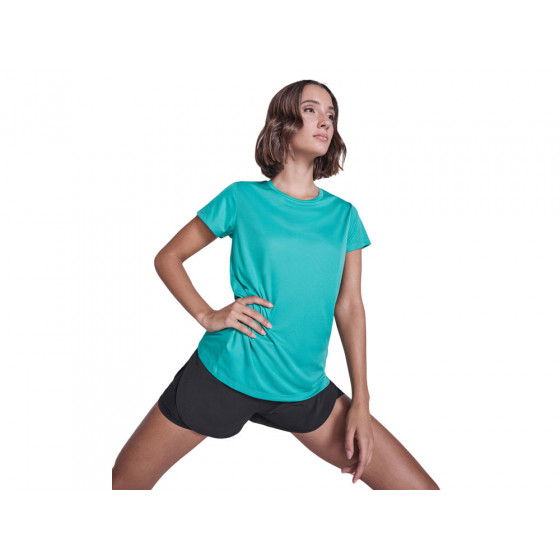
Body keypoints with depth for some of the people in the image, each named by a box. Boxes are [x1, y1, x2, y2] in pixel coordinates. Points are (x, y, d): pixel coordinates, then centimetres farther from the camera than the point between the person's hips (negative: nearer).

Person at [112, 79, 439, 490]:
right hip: (223, 375, -2)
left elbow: (349, 306, 5)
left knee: (421, 491, 0)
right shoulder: (242, 198, -1)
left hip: (306, 392, 3)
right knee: (125, 482, 7)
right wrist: (207, 315, -9)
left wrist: (361, 403, 0)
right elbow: (168, 258, 6)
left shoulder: (343, 214, 8)